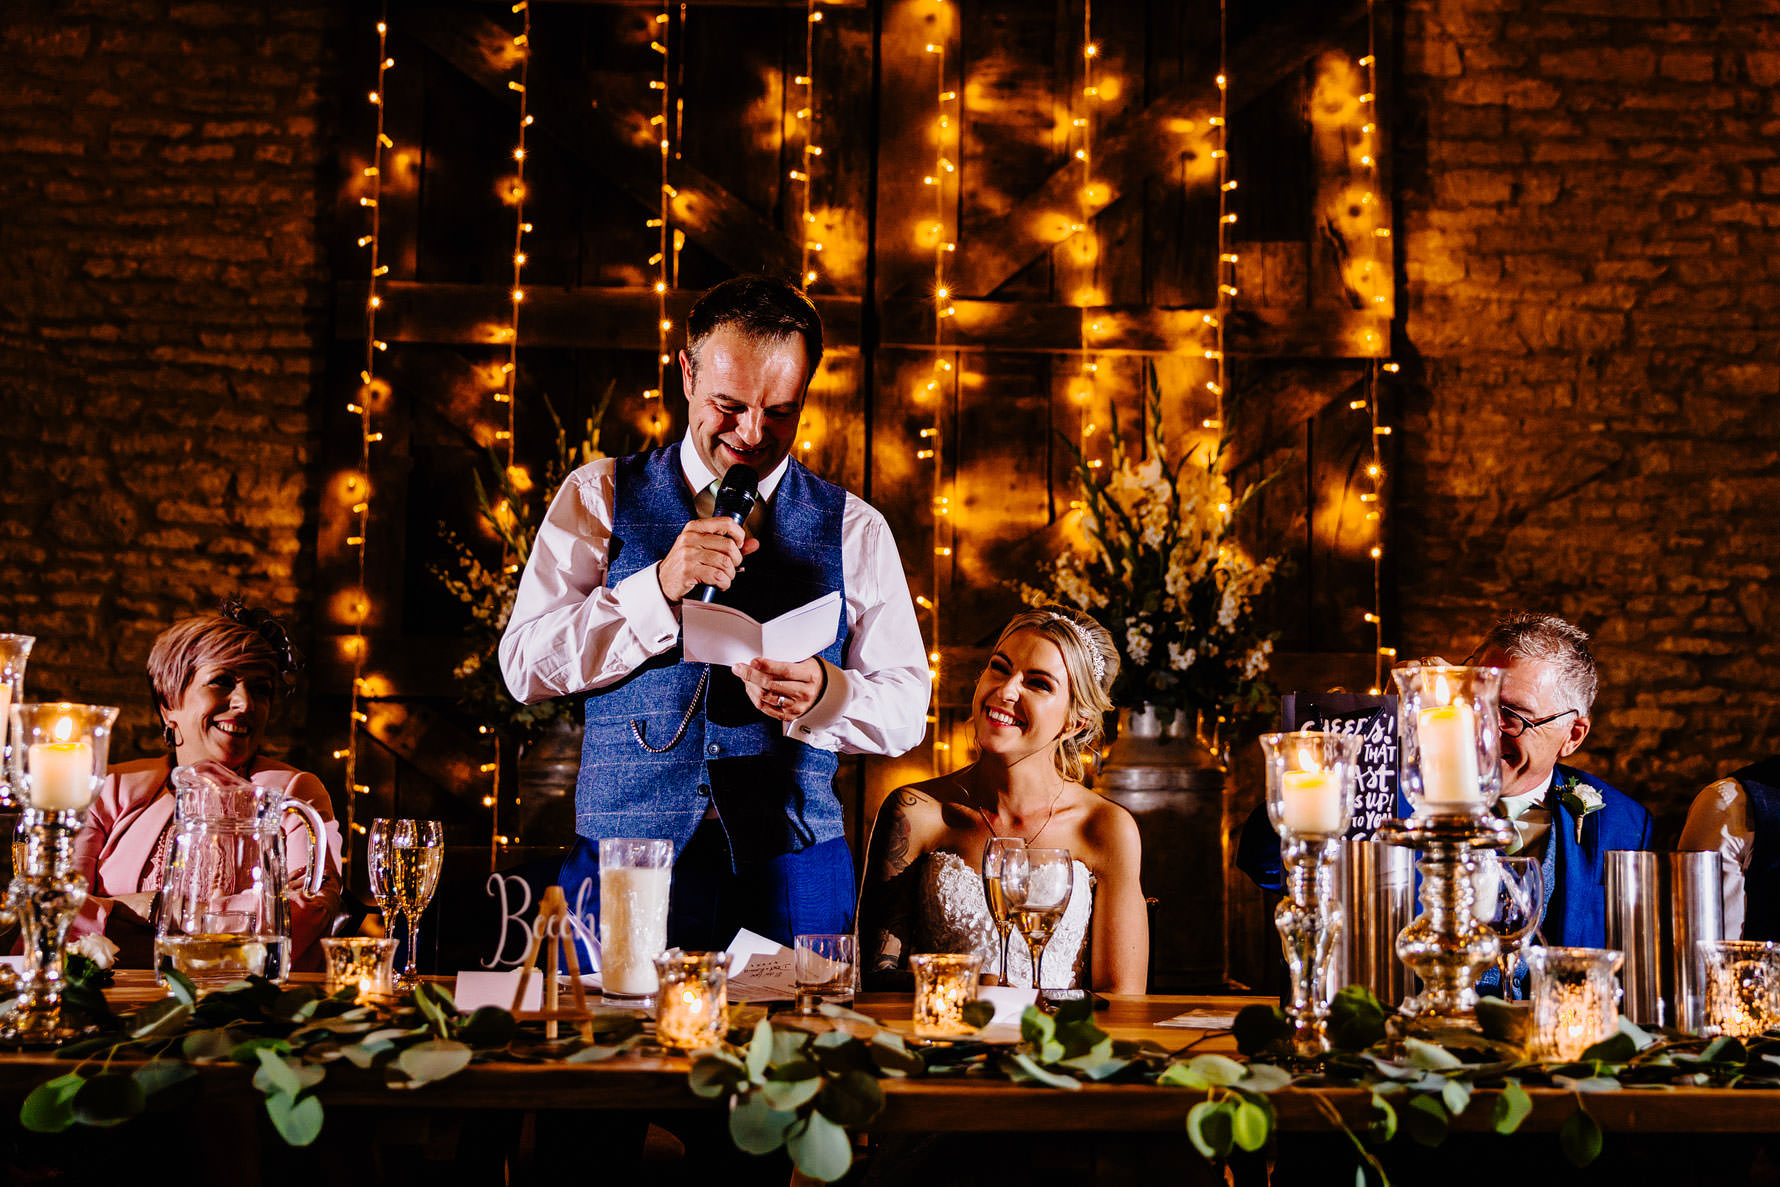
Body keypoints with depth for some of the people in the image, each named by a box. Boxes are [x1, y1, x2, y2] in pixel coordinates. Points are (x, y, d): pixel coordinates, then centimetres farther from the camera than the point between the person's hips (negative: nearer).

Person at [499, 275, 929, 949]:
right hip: (620, 862, 0)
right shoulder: (599, 496, 5)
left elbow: (905, 712, 5)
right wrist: (659, 587, -17)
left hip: (790, 874, 1)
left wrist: (821, 693, -17)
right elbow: (526, 666, -4)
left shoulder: (855, 531, 7)